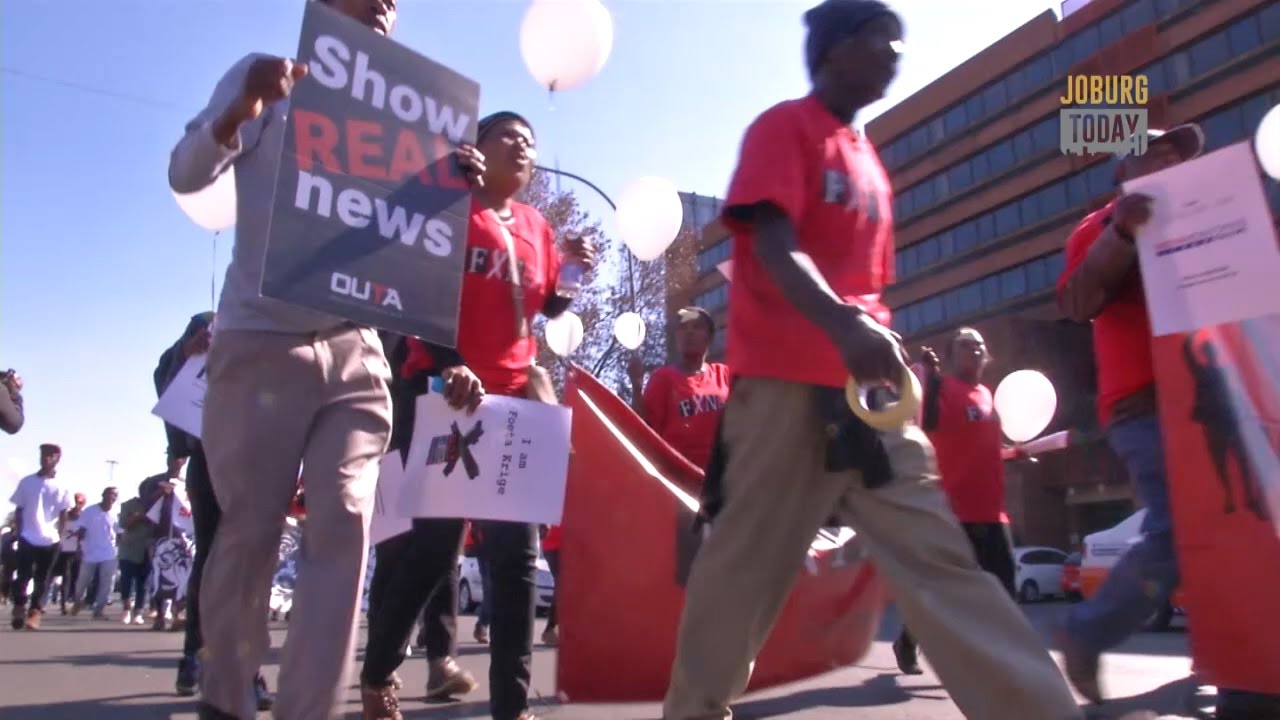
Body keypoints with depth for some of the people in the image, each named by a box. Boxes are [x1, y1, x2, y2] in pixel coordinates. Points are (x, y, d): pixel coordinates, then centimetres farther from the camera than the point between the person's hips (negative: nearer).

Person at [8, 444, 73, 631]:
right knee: (23, 575, -3)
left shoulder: (61, 486, 3)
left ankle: (34, 613, 10)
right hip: (27, 538, 0)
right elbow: (18, 510, 7)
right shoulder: (26, 482, 3)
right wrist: (19, 532, 0)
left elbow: (63, 514, 6)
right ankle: (19, 610, 9)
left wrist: (59, 535, 0)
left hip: (50, 539, 0)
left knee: (41, 579, 5)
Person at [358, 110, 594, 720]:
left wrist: (574, 276, -2)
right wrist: (450, 367, -23)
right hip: (442, 390, -5)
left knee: (517, 549, 2)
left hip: (514, 396, 5)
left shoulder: (537, 228, 14)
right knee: (435, 542, -1)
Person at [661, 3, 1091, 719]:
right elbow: (773, 246, -15)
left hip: (871, 386, 8)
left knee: (939, 555, 4)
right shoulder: (783, 127, 1)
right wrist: (845, 329, -31)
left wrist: (886, 346, 11)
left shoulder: (872, 165, 24)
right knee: (751, 560, -2)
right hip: (789, 381, -7)